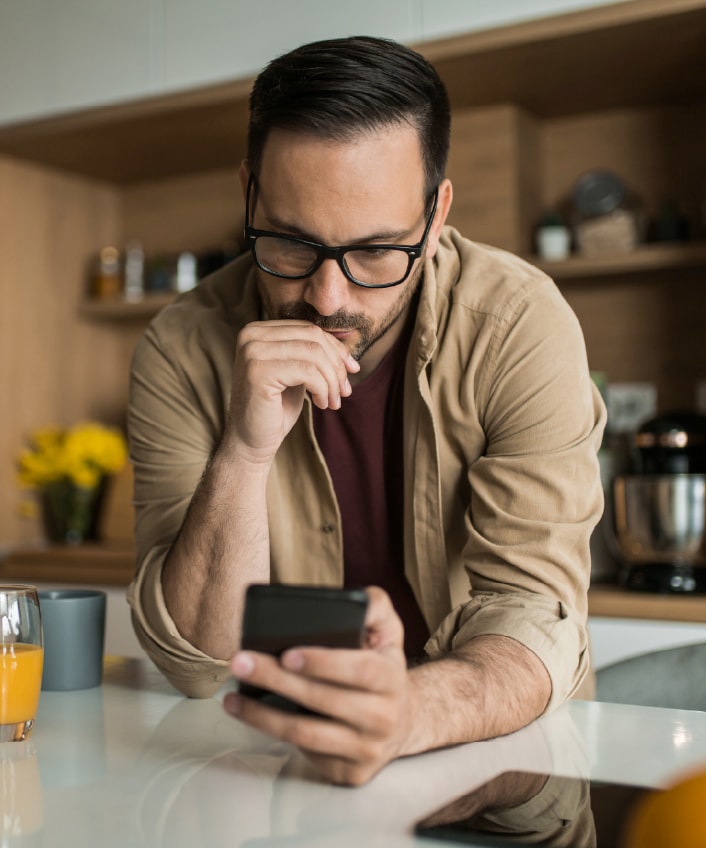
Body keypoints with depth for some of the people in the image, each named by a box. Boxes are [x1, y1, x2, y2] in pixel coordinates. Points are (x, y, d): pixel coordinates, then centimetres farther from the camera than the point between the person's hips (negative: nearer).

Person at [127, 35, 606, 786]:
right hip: (277, 752, 1)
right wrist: (243, 452, -30)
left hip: (501, 747, 0)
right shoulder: (181, 352, -12)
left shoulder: (521, 325, -15)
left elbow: (530, 608, -18)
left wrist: (409, 713, -39)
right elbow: (194, 664, -14)